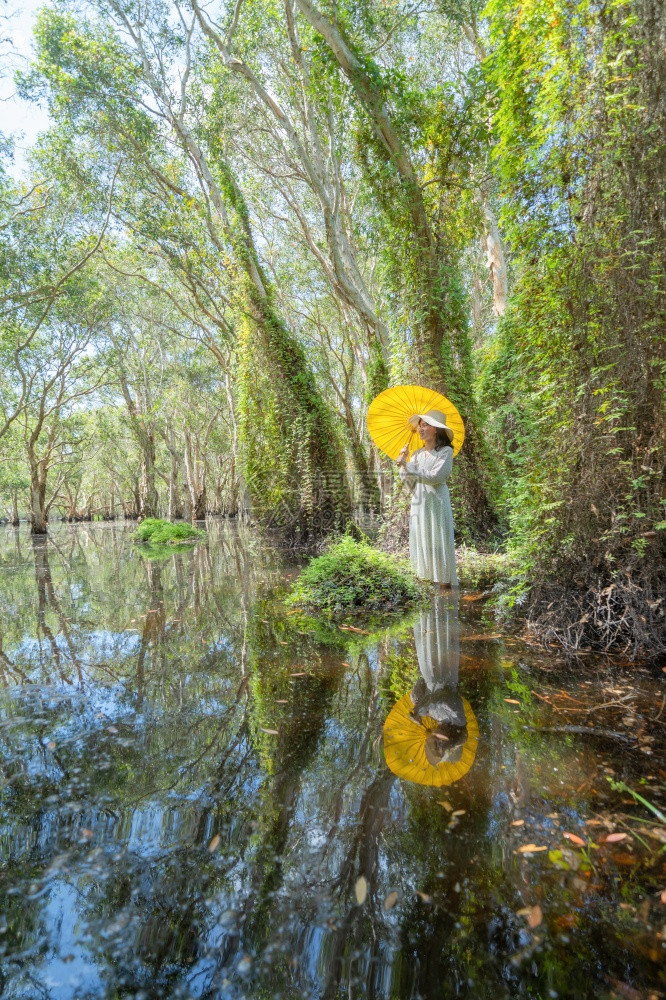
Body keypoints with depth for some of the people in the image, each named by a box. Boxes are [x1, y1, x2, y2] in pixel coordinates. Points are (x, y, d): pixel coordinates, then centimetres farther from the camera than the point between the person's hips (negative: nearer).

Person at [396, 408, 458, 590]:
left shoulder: (445, 451, -5)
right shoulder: (417, 454, 11)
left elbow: (435, 476, -17)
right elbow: (408, 482, 8)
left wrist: (407, 466, -13)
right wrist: (403, 463, -7)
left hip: (437, 502, -6)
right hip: (419, 502, 6)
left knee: (439, 543, -3)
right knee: (421, 542, 7)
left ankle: (444, 584, 3)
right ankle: (425, 580, 14)